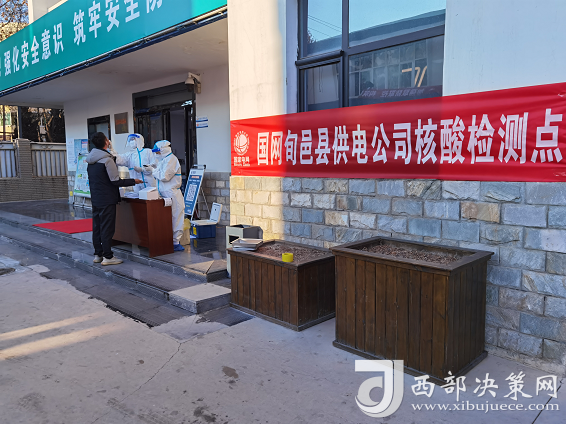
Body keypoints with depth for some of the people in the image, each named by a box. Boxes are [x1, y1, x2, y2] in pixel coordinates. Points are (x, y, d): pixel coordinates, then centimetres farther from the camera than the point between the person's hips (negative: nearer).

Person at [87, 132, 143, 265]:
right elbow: (116, 181, -17)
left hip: (95, 199, 8)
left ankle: (98, 254, 22)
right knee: (107, 228, -3)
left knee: (97, 226, 13)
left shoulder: (90, 161, 10)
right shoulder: (107, 159, -16)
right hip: (107, 199, -8)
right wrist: (133, 181, -7)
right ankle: (107, 257, 2)